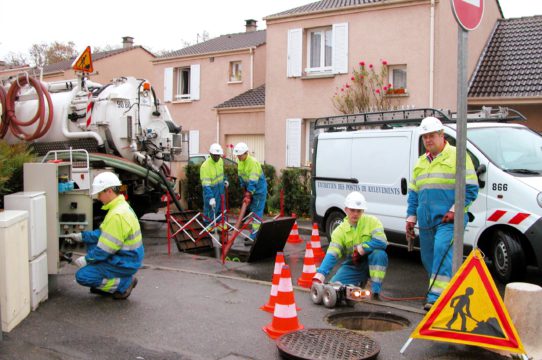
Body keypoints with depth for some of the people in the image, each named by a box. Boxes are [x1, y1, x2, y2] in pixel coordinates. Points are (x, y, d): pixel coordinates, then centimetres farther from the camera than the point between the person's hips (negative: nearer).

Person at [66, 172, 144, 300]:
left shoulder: (117, 215, -26)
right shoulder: (121, 206, 7)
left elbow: (106, 249, -21)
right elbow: (104, 233, 17)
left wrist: (87, 259, -8)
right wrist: (80, 236, 13)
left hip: (125, 263, -10)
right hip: (126, 256, 10)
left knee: (82, 276, -9)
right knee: (91, 243, 21)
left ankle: (125, 283, -2)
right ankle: (104, 284, 18)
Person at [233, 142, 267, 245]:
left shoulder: (253, 162, -26)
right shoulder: (240, 162, -1)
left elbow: (253, 181, -29)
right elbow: (241, 176, 8)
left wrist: (248, 195, -29)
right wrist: (245, 191, 7)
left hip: (259, 190, -9)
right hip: (250, 189, 9)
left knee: (257, 213, -8)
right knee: (252, 211, 14)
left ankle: (254, 237, -7)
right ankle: (255, 233, 25)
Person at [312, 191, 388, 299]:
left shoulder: (372, 221, -11)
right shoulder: (340, 230, -7)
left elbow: (381, 242, -25)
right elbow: (331, 255, -16)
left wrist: (359, 250, -22)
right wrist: (318, 278, -29)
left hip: (370, 262, -2)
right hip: (352, 265, 2)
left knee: (379, 253, -34)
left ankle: (376, 292, -22)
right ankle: (359, 283, 15)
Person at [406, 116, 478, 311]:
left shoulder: (457, 156, -2)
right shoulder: (420, 162, 19)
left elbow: (471, 188, -7)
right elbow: (413, 193, 21)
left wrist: (454, 210, -15)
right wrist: (411, 217, 14)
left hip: (448, 219, -7)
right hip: (426, 221, 7)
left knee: (442, 251, -19)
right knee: (428, 258, 10)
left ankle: (436, 296, -21)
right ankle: (441, 290, 26)